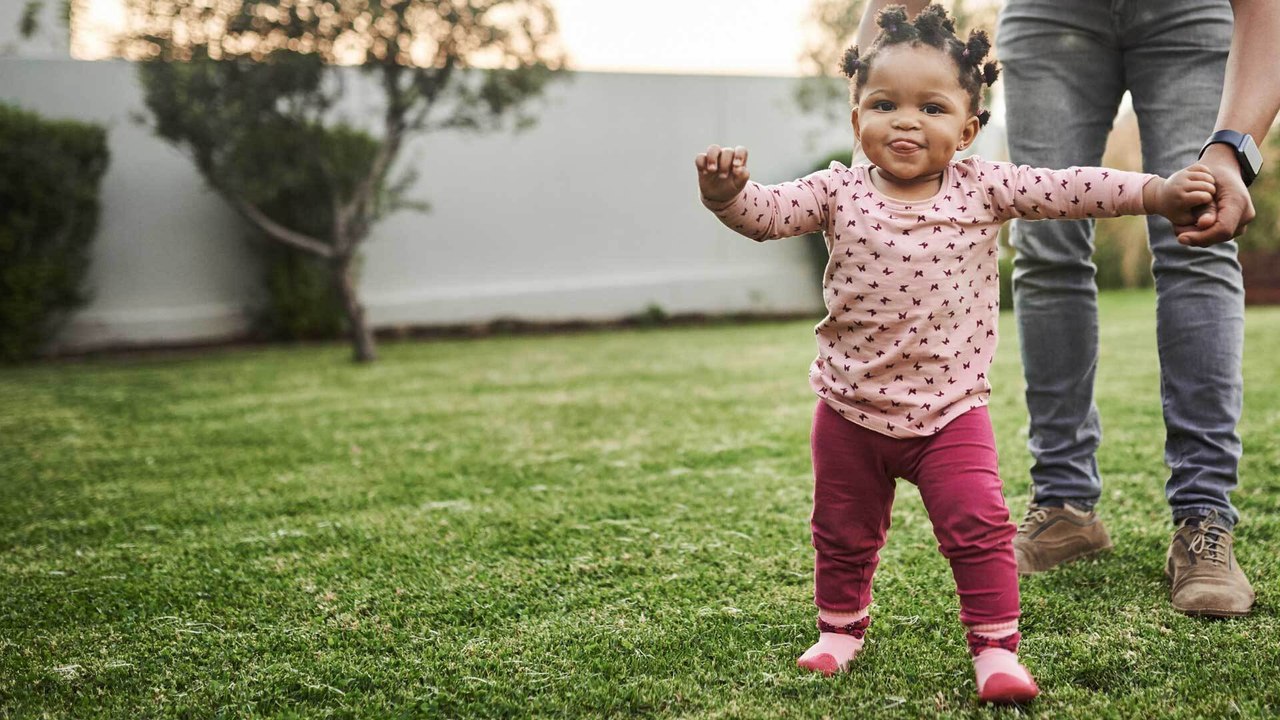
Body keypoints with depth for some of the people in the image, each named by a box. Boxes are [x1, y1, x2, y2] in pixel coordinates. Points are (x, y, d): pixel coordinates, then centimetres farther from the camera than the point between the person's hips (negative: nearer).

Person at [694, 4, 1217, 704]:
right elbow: (768, 212, -16)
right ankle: (840, 628, 38)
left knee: (979, 527, -9)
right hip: (851, 408, 1)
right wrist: (728, 192, -38)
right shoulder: (839, 191, -5)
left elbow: (1067, 190, -8)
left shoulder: (983, 187, -4)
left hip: (950, 408, -1)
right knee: (844, 534, 16)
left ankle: (994, 646, 6)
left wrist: (1156, 190, -17)